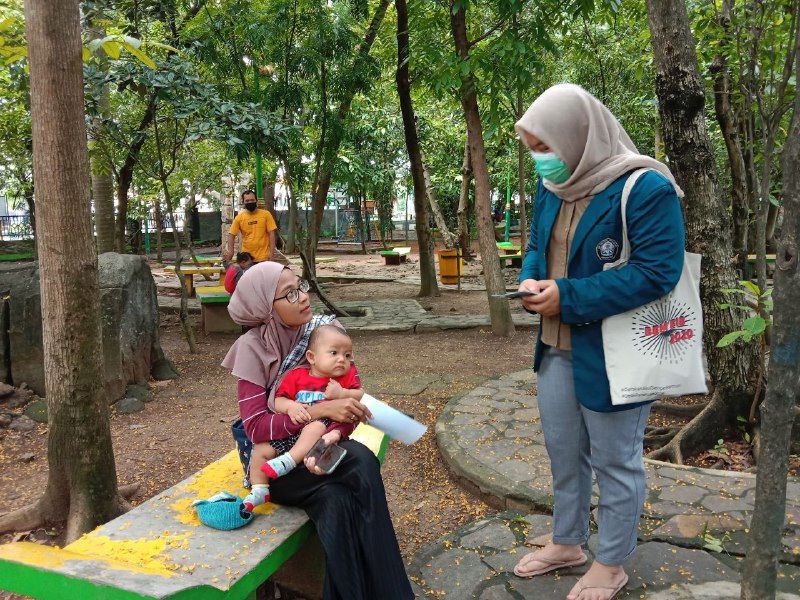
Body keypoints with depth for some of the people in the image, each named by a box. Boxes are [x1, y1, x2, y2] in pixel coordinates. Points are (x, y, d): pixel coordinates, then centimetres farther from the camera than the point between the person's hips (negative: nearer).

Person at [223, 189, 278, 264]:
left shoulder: (266, 214, -2)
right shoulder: (239, 217, 1)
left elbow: (271, 233, -3)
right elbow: (231, 235, 2)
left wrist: (272, 252, -11)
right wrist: (230, 252, -12)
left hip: (263, 257, -1)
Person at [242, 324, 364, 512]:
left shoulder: (348, 374, 8)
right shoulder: (296, 375, 7)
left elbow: (361, 396, 0)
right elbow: (278, 400, 4)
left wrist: (341, 394, -17)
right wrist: (290, 406, -18)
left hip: (325, 422, -3)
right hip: (289, 430, 3)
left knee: (315, 427, -37)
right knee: (260, 449, -6)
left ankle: (289, 460, -39)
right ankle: (259, 489, 5)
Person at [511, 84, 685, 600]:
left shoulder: (646, 188, -19)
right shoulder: (553, 188, 6)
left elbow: (657, 273, -25)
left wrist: (567, 298, -24)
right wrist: (532, 280, -7)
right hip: (557, 349, 8)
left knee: (616, 462, 11)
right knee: (563, 454, 21)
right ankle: (568, 543, 42)